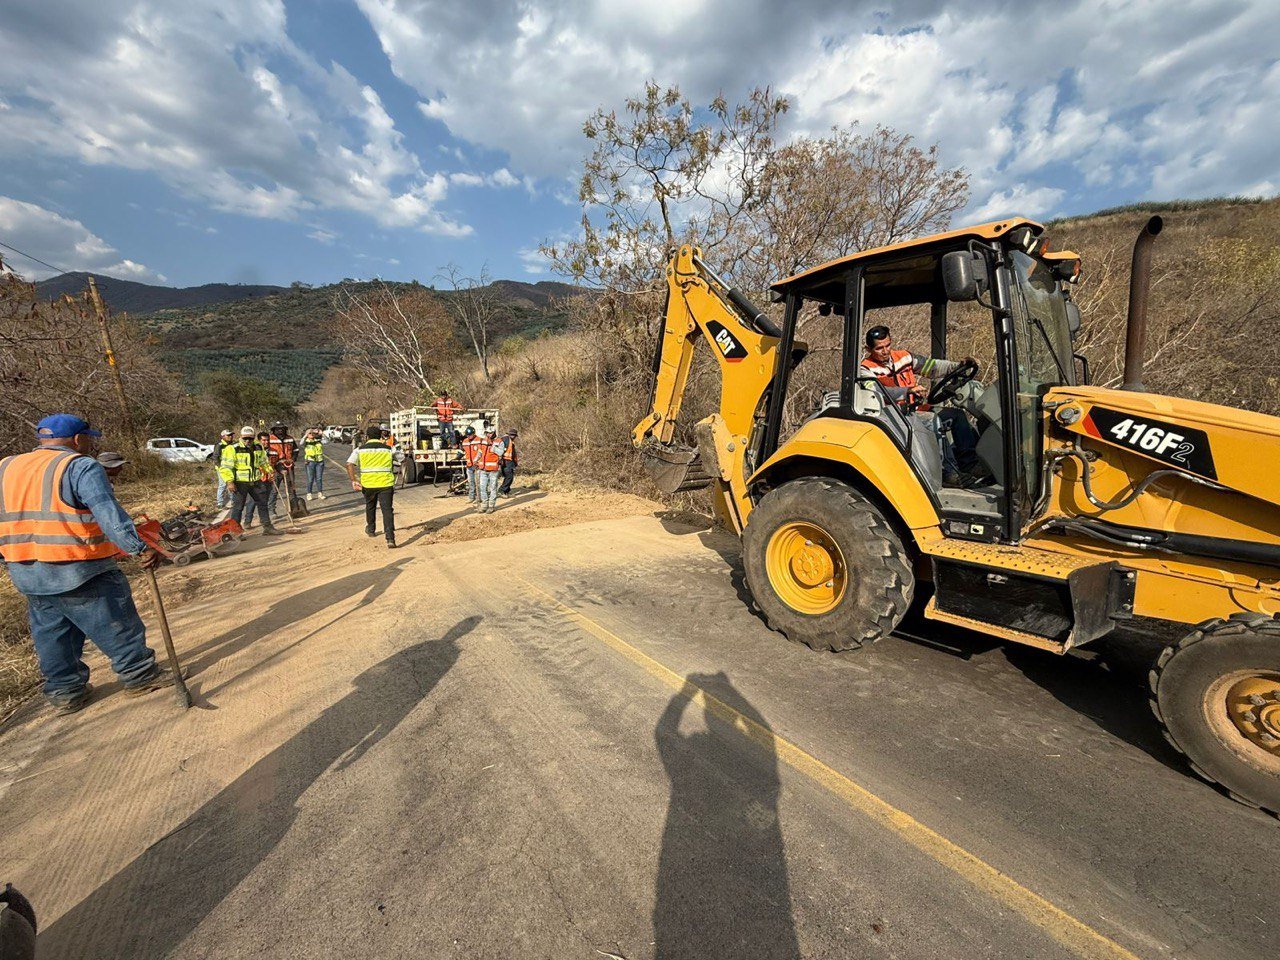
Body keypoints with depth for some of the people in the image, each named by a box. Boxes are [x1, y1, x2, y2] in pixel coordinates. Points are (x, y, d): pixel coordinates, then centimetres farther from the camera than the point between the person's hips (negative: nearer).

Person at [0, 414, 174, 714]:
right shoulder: (80, 466, -13)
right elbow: (108, 513, -25)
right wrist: (139, 548, -27)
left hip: (27, 576, 7)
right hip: (81, 573, -7)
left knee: (51, 634, 19)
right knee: (117, 626, 7)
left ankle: (64, 692, 29)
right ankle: (140, 675, 17)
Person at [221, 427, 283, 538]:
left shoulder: (258, 447, 7)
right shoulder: (233, 449, -11)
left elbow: (264, 462, 22)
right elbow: (226, 467, -13)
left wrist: (270, 473, 21)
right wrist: (229, 482, -20)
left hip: (256, 482, 6)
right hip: (240, 483, -6)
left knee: (263, 504, 11)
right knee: (238, 507, -1)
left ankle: (267, 527, 21)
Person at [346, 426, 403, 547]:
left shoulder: (360, 449, 4)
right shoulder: (388, 449, 4)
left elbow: (349, 464, -7)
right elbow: (402, 457, 18)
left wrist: (353, 480, -7)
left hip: (368, 484, 1)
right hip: (386, 483, -1)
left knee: (370, 507, 26)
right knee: (387, 510, -4)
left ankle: (371, 530, 45)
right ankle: (390, 538, -16)